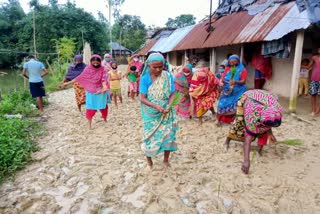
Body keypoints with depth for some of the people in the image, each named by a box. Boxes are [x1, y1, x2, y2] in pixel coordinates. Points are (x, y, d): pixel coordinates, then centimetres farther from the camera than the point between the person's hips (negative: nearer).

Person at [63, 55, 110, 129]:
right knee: (90, 108, 0)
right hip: (91, 92, 1)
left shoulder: (102, 69, -9)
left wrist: (104, 87, -42)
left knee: (103, 106, 11)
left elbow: (104, 79, -21)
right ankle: (90, 124, 11)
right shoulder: (88, 69, -4)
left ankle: (104, 118, 37)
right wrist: (68, 83, 0)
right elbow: (80, 77, 0)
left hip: (100, 91, -1)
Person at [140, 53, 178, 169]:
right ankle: (148, 158, 34)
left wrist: (169, 106, -22)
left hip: (166, 112, 2)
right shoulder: (145, 79, -13)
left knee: (168, 135, 5)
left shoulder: (168, 76, -8)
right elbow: (142, 98, -13)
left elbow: (172, 94, -5)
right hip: (151, 114, -1)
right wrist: (155, 106, -26)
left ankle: (166, 159, 29)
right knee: (151, 136, 9)